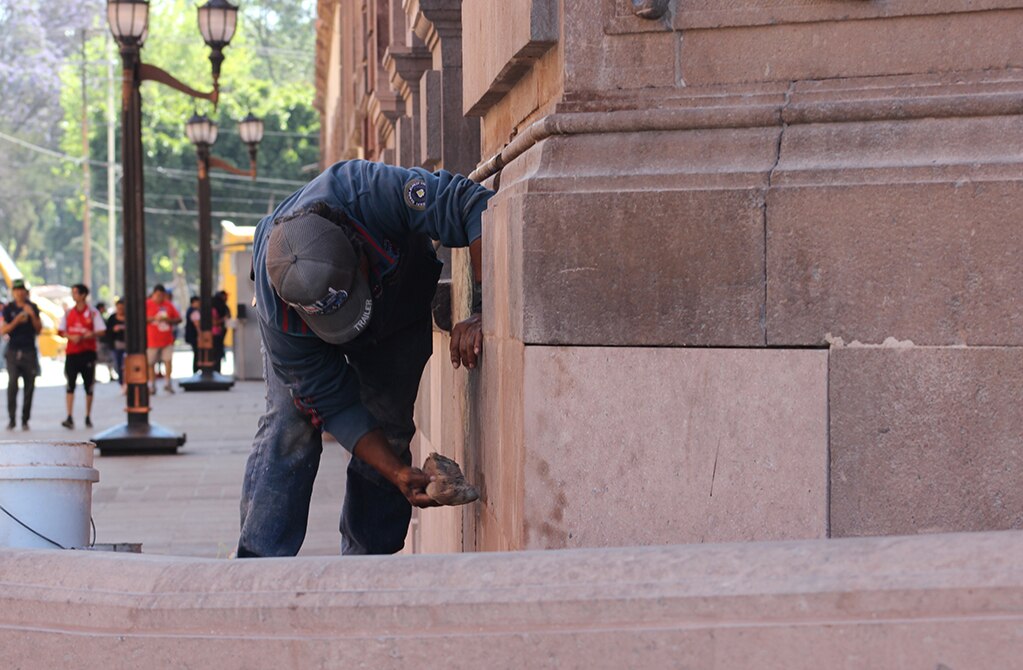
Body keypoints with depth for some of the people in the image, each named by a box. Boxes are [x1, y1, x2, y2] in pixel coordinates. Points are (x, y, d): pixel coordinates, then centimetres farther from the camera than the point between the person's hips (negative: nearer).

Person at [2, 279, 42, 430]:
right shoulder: (8, 308, 3)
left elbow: (38, 329, 5)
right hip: (13, 351, -2)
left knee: (29, 386, 2)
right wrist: (16, 320, -17)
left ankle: (25, 420, 9)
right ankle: (11, 419, -9)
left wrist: (32, 315, -10)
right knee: (12, 384, -13)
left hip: (29, 351, 2)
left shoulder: (32, 307, 7)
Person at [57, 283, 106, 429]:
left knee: (88, 386, 5)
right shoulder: (68, 313, 9)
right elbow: (61, 331, 9)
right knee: (70, 385, -6)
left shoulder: (92, 312, -1)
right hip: (71, 352, 2)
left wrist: (84, 336, -19)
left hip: (88, 352, -2)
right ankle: (69, 418, -10)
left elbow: (101, 331, -5)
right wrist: (71, 337, -12)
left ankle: (88, 417, 15)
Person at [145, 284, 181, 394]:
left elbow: (178, 318, 11)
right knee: (151, 363, 3)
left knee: (168, 360, -11)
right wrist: (153, 318, -19)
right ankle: (152, 385, 13)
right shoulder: (147, 304, 0)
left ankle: (167, 383, -5)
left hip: (167, 339, 2)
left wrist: (169, 320, -9)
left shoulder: (169, 305, 9)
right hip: (152, 339, -2)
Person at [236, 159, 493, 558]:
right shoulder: (278, 315, -40)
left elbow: (475, 206, -44)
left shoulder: (366, 192, -48)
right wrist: (398, 473, -40)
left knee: (388, 428, -6)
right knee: (289, 425, -17)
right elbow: (334, 405, -31)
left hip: (400, 302, 1)